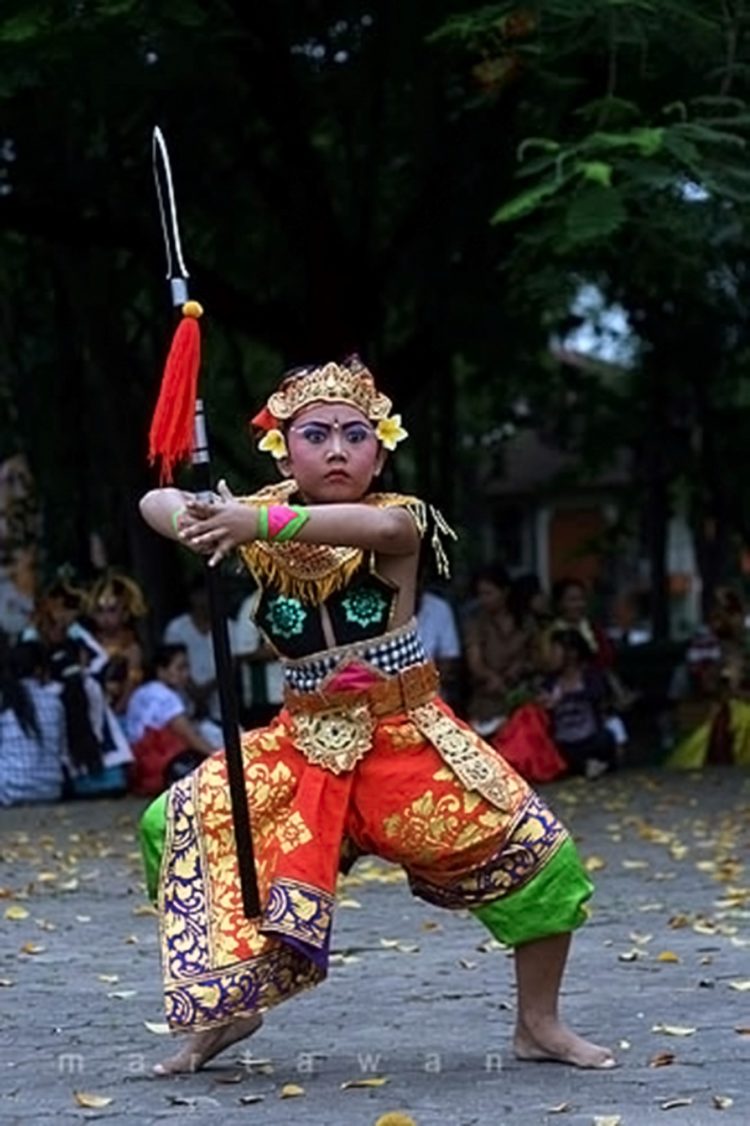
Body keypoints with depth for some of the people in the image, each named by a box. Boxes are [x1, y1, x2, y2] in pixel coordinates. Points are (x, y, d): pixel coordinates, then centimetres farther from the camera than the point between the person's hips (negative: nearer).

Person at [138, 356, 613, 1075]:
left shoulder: (398, 524, -12)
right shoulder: (257, 524, -2)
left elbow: (381, 525, -37)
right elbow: (156, 502, -9)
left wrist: (262, 522, -50)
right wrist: (197, 524, -34)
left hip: (407, 741, -2)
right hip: (304, 747, 2)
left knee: (536, 849, -13)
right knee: (174, 827, -10)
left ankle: (539, 1025, 10)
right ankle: (225, 1010, 8)